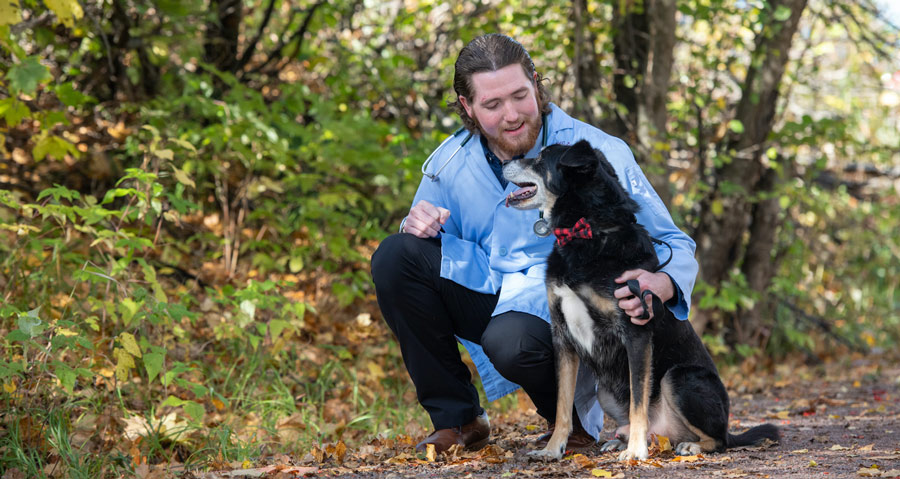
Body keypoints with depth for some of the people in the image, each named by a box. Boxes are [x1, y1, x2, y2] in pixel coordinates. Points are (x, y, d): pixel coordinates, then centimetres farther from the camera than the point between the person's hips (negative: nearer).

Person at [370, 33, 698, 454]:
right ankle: (456, 418, -3)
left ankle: (574, 417, 0)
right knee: (394, 256, -14)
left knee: (511, 340, -38)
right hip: (489, 301, 5)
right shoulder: (451, 162, -1)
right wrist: (418, 226, -13)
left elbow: (674, 246, -13)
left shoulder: (598, 154, -14)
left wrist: (661, 285, -39)